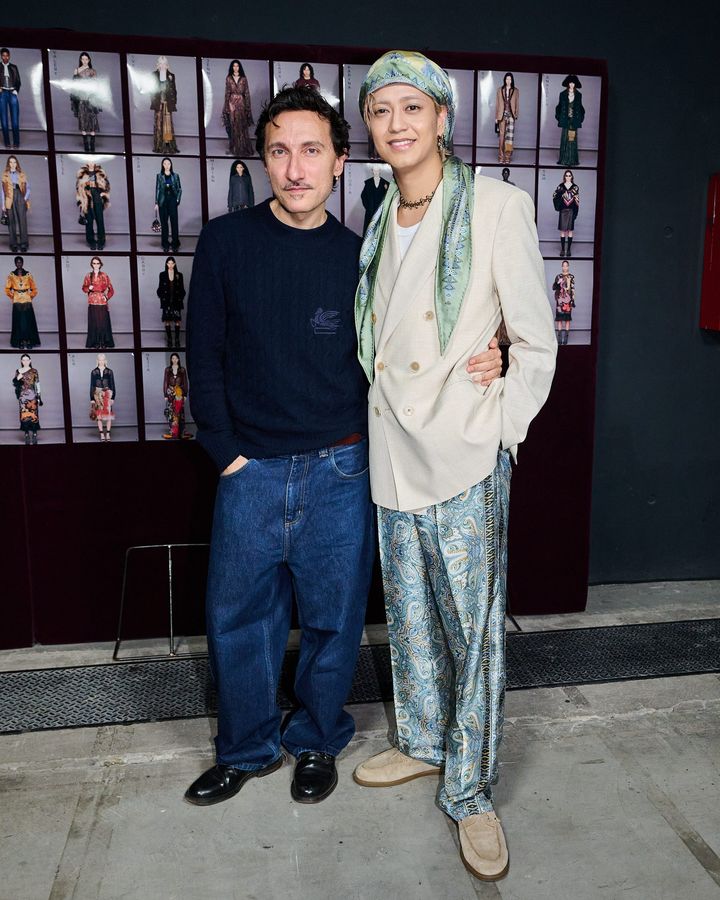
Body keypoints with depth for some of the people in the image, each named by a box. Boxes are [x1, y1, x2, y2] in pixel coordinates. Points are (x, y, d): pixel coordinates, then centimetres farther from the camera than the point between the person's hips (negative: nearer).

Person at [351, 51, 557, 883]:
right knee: (409, 614, 17)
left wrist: (498, 434, -6)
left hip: (464, 459, -5)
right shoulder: (379, 223, 11)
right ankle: (421, 743, 37)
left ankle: (470, 791, 19)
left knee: (473, 624, 2)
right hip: (391, 453, 6)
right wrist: (382, 422, 11)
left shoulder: (495, 206, -7)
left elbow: (536, 344, -5)